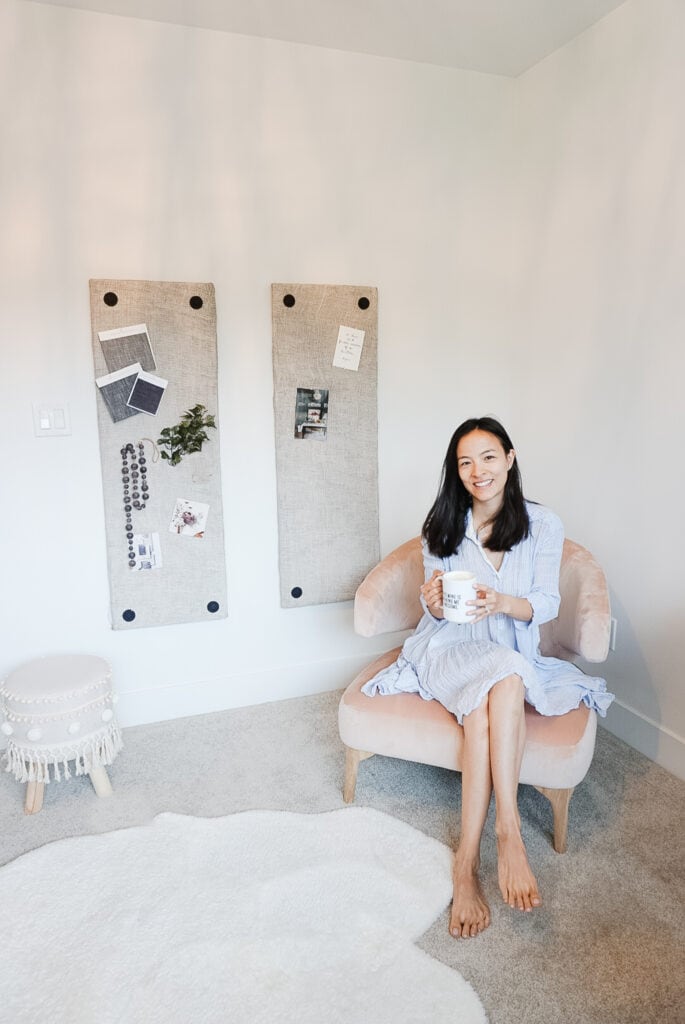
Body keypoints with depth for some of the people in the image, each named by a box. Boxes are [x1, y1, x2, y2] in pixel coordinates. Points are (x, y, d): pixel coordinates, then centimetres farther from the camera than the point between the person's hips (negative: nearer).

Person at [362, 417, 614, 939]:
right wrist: (434, 602, -20)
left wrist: (501, 602, -26)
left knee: (483, 708, -33)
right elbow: (437, 614, 5)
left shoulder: (543, 524, -2)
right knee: (504, 674, -33)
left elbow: (546, 605, -4)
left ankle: (467, 860, -28)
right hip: (450, 647, 0)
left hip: (513, 655, 0)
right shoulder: (443, 528, 1)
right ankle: (508, 832, -29)